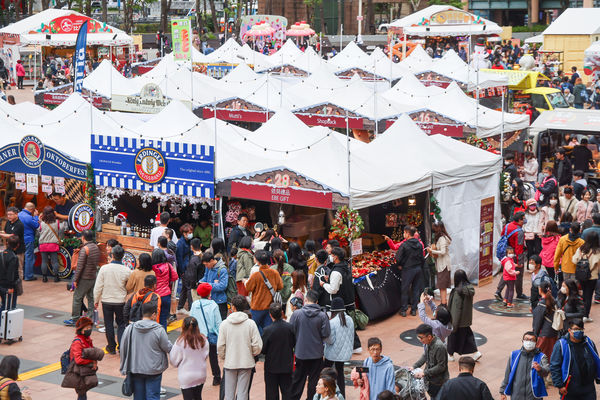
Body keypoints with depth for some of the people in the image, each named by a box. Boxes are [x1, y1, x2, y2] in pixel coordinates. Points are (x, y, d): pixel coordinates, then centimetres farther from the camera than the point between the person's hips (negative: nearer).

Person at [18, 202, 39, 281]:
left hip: (21, 240, 9)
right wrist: (35, 216, -5)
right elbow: (37, 226, -13)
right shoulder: (28, 217, -21)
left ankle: (22, 275, 23)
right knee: (29, 258, -2)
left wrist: (34, 216, 10)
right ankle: (28, 276, 1)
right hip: (28, 240, -9)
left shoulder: (19, 214, 8)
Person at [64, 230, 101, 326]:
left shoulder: (84, 249, -17)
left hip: (84, 278, -7)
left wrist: (75, 279, -13)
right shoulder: (96, 247, 6)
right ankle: (90, 318, 13)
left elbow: (80, 266, -18)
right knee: (91, 298, 11)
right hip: (93, 277, 7)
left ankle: (74, 320, 6)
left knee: (77, 298, 2)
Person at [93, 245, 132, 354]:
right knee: (121, 324, 13)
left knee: (109, 325, 12)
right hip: (121, 301, 0)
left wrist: (96, 300, 3)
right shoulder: (127, 271, -11)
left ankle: (112, 347, 20)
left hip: (106, 301, 0)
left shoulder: (104, 268, -13)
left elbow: (98, 286, -9)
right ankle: (122, 345, -2)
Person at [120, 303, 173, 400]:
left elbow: (123, 349, 3)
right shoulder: (158, 330, -15)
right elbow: (168, 348, -6)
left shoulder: (130, 329, -4)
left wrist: (124, 368, 15)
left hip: (135, 370, 4)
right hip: (153, 370, -3)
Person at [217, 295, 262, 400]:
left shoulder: (224, 324, -7)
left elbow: (220, 346, -5)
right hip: (246, 363, 0)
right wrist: (252, 354, 11)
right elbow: (257, 345, -9)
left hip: (229, 363, 0)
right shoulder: (251, 323, -9)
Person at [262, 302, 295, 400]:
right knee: (287, 391, 13)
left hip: (272, 366, -3)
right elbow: (294, 343, 3)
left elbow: (263, 350, -12)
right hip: (287, 365, 3)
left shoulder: (268, 330, -20)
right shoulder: (289, 327, -11)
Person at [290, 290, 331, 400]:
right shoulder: (322, 315, -9)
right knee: (314, 379, 11)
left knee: (297, 379, 11)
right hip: (317, 353, 0)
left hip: (300, 353, 0)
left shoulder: (297, 314, -11)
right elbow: (326, 334, -8)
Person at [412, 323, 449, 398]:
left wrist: (424, 373, -25)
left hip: (438, 382, -8)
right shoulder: (427, 343, -5)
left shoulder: (439, 347, -30)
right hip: (429, 379, 8)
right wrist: (414, 366, 2)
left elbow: (441, 367, -25)